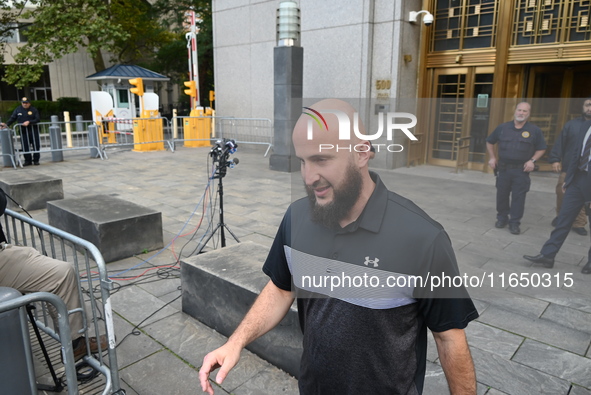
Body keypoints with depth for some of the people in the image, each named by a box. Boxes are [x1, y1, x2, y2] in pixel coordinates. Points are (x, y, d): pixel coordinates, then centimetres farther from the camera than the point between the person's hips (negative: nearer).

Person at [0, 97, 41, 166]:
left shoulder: (33, 110, -1)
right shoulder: (18, 110, 6)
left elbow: (37, 119, -9)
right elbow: (12, 118, 4)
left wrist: (29, 122, -21)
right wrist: (6, 124, -10)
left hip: (33, 130, -2)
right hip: (23, 131, 2)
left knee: (36, 146, 0)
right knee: (25, 147, 2)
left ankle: (36, 160, 11)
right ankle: (28, 160, 13)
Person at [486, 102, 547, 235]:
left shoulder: (534, 130, -1)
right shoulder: (503, 127, 3)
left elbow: (541, 148, 8)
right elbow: (490, 142, 16)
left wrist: (532, 160, -6)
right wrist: (492, 157, 8)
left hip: (521, 170, -2)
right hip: (503, 168, 2)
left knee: (518, 197, -1)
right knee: (502, 195, 9)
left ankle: (514, 223, 8)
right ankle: (502, 218, 25)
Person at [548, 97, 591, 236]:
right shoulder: (572, 124, 6)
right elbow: (560, 143, 3)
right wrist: (555, 160, -6)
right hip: (569, 167, 0)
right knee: (562, 193, 5)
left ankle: (579, 223, 14)